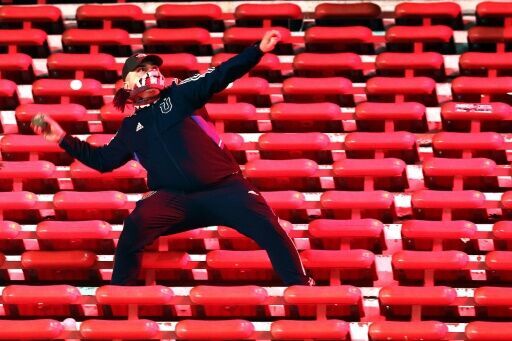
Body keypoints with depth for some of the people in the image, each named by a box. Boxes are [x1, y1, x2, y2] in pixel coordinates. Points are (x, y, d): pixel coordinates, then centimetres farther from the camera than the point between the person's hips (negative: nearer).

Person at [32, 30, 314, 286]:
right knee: (134, 228, -26)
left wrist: (258, 50, -14)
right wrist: (63, 139, 21)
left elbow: (220, 76, -1)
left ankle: (299, 286, -14)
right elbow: (104, 160, 27)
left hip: (223, 187, -2)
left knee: (266, 226, -22)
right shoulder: (131, 127, 19)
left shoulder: (181, 95, 9)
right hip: (173, 199, 2)